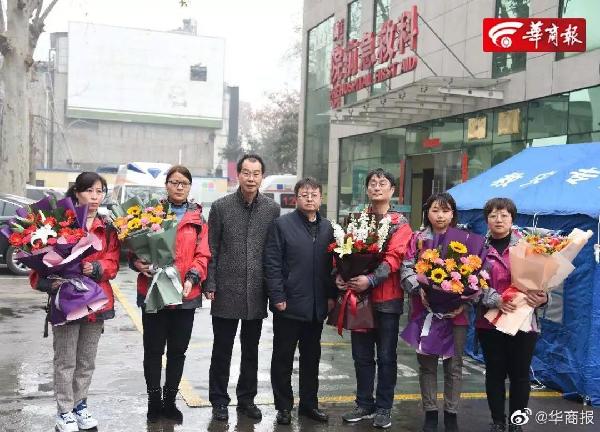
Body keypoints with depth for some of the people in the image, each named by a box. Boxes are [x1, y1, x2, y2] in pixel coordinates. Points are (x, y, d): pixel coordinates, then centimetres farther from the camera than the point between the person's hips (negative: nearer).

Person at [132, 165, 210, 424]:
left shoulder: (198, 219, 7)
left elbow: (202, 255, 1)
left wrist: (192, 278, -16)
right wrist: (140, 264, -17)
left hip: (185, 295, 1)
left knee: (178, 351, 10)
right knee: (153, 350, 5)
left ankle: (170, 400, 24)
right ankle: (154, 401, 18)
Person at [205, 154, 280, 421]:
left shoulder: (272, 209, 3)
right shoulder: (221, 207, -2)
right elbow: (211, 249, -1)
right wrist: (210, 285, -6)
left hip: (256, 294, 2)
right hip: (226, 292, -2)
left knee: (251, 351, 13)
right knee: (222, 350, 7)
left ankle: (246, 399, 26)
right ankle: (219, 401, 20)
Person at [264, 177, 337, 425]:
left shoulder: (327, 228, 10)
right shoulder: (282, 225, -5)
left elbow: (332, 264, 12)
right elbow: (272, 264, -9)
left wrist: (332, 295, 6)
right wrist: (278, 297, -13)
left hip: (317, 307, 5)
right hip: (288, 306, -4)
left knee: (312, 357, 14)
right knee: (283, 358, 7)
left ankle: (309, 404, 26)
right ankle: (283, 406, 19)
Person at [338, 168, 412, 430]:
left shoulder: (400, 223, -2)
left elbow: (394, 257, -14)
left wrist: (370, 280, -27)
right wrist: (339, 275, -11)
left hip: (387, 298, -4)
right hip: (358, 295, 4)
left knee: (386, 356, 5)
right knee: (362, 355, 11)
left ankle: (384, 408, 16)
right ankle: (364, 404, 24)